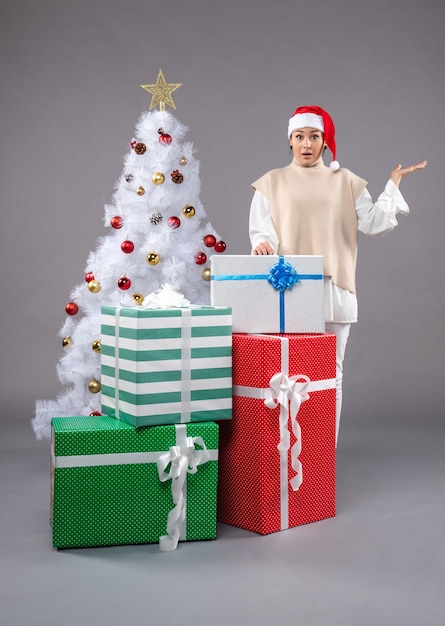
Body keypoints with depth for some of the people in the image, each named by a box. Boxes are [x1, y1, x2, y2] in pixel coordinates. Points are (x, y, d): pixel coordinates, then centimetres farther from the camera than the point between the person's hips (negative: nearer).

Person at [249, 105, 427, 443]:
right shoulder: (272, 181, 9)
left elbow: (374, 223, 4)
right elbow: (259, 230, 3)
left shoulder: (345, 180, 11)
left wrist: (394, 182, 2)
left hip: (333, 288, 1)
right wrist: (262, 243, -19)